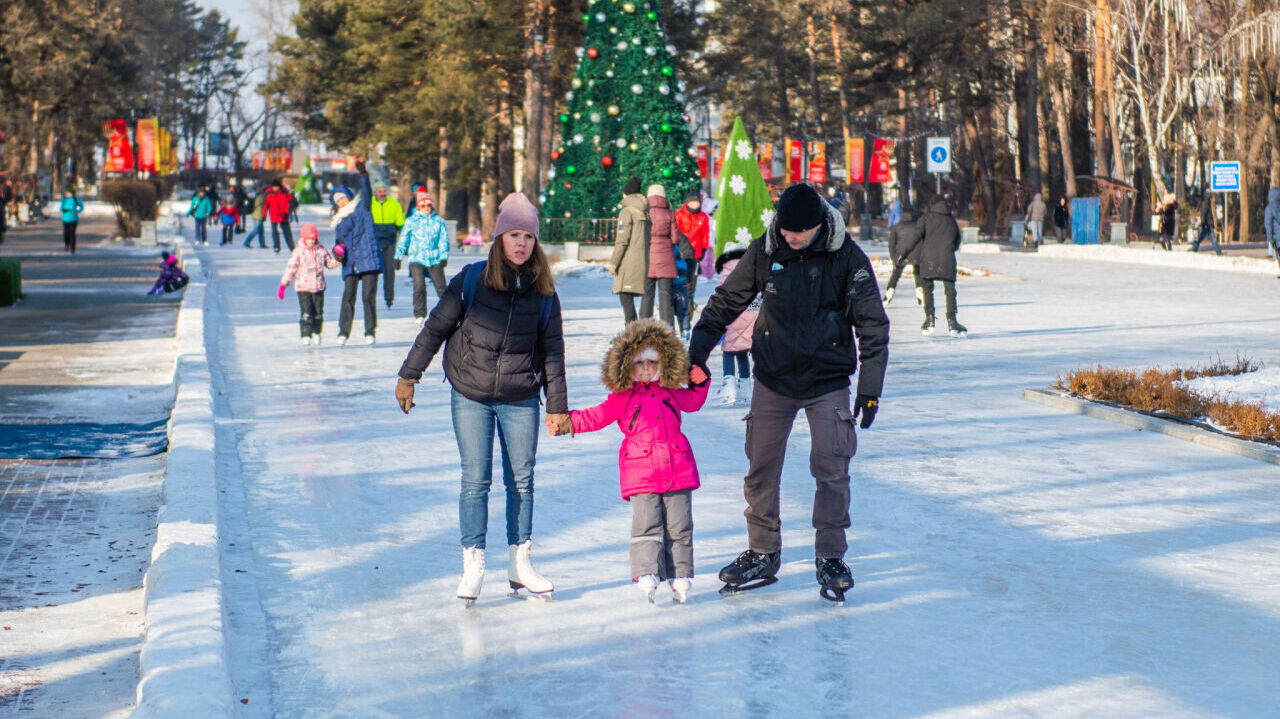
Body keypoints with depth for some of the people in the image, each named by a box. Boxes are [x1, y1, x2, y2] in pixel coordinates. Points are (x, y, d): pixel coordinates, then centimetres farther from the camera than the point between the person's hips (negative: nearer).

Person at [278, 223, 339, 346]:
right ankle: (306, 336, -7)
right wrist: (283, 284, -6)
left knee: (318, 312, 8)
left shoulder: (321, 250, 5)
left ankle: (316, 333, 26)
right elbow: (291, 268, -2)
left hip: (318, 286, 3)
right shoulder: (299, 251, -3)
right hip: (303, 287, -3)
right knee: (306, 313, -10)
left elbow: (330, 263, 16)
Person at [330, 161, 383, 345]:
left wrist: (363, 174, -24)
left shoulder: (361, 208, 9)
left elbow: (367, 193, -8)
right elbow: (338, 241, 21)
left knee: (369, 295, -6)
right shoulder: (338, 220, 21)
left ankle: (370, 332, -1)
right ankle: (343, 332, -2)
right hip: (350, 264, 3)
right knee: (348, 296, -6)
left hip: (368, 259, -3)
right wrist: (337, 251, -2)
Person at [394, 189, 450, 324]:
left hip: (435, 259, 1)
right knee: (419, 286, -14)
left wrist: (444, 257, -2)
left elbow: (444, 240, 7)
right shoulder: (411, 221, 7)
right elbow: (403, 239, 11)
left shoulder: (439, 221, 7)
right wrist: (398, 257, 9)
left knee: (441, 286, 1)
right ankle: (419, 315, -3)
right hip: (417, 259, -1)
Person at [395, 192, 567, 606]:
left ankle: (520, 564, 18)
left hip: (521, 400, 2)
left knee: (522, 480, 6)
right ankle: (472, 564, 8)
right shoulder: (471, 281, -6)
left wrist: (557, 406, 5)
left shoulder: (543, 292, 0)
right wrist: (408, 376, 3)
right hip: (470, 397, -2)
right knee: (475, 479, -2)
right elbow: (436, 328, 2)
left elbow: (552, 351, 6)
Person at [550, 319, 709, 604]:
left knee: (679, 527, 4)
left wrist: (699, 384, 15)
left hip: (678, 472, 3)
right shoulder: (622, 398, 6)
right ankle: (647, 575, -11)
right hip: (641, 474, -3)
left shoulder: (672, 393, 17)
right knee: (646, 525, -11)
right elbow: (595, 417, 3)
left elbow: (693, 401, 33)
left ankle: (680, 576, 10)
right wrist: (566, 421, -8)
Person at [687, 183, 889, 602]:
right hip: (773, 378, 2)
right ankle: (762, 555, 19)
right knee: (761, 468, 5)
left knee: (831, 469, -7)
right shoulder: (765, 252, -5)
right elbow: (728, 300, 8)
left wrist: (870, 386, -11)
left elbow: (872, 324, -6)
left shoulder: (847, 257, -11)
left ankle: (830, 557, 8)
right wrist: (698, 348, 2)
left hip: (828, 381, -2)